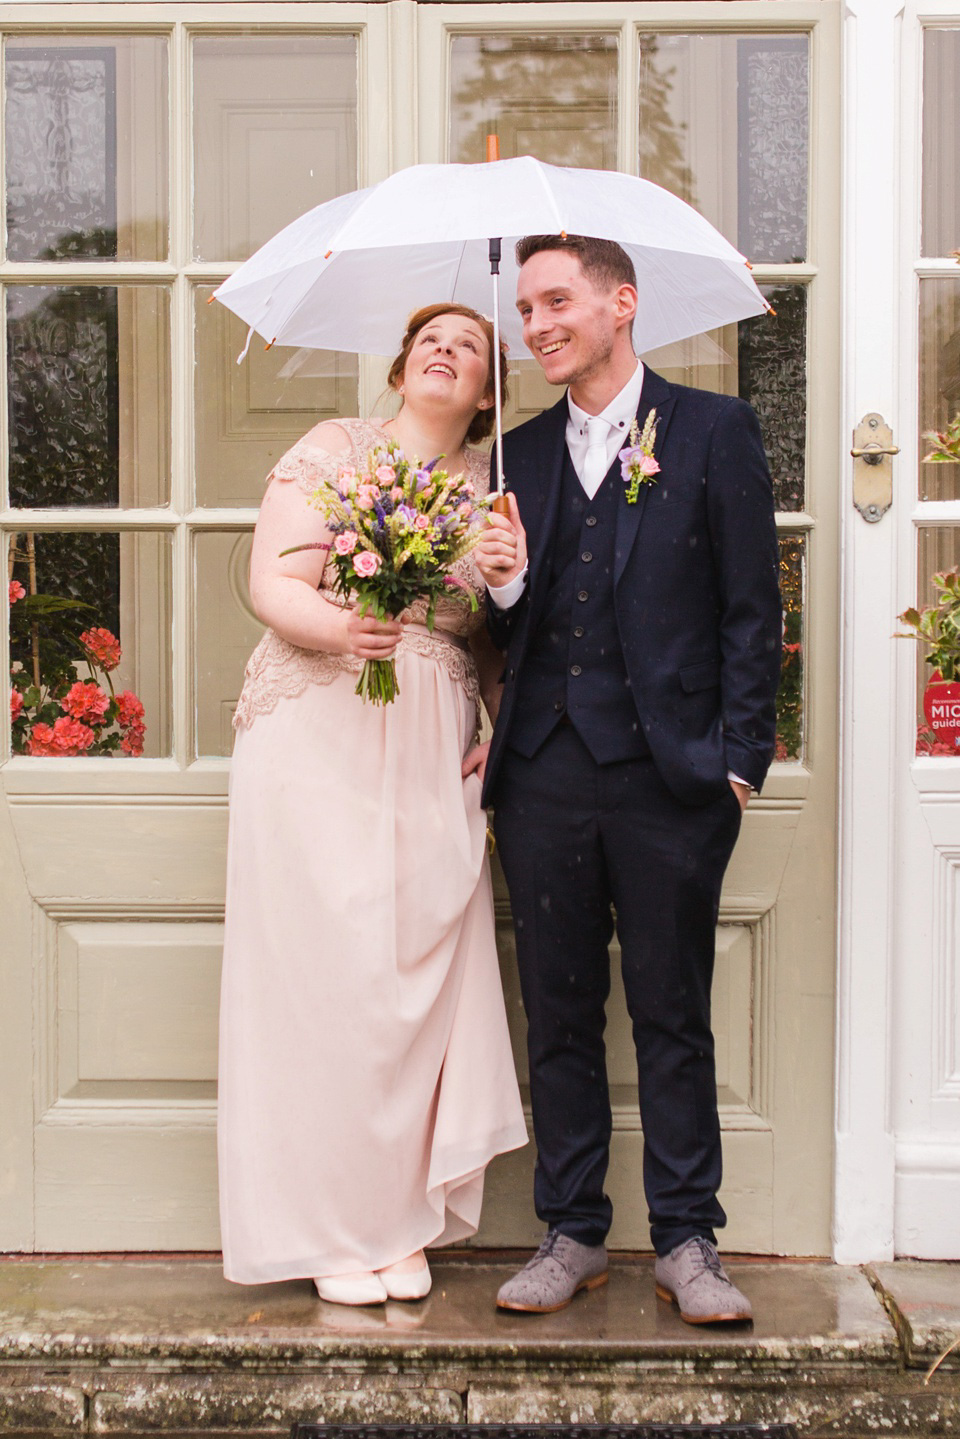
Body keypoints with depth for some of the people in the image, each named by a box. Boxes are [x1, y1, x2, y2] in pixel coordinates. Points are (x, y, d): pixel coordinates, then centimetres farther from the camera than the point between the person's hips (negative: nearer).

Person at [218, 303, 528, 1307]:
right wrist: (337, 627, -24)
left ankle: (404, 1222, 13)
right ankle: (334, 1231, 9)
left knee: (423, 980, 0)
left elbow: (504, 635, 12)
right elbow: (272, 584, -5)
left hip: (434, 761, 3)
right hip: (318, 743, -3)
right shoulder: (335, 448, 4)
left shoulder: (489, 487, 13)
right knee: (323, 977, -3)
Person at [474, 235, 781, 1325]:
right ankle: (572, 1235, 21)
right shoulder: (522, 455, 15)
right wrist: (503, 583, -7)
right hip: (545, 776, 4)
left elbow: (751, 609, -1)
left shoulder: (713, 431, 3)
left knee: (672, 1017, 4)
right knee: (559, 1016, 9)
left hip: (668, 776, -4)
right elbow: (513, 631, 16)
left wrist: (738, 761, -7)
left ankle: (686, 1242, 16)